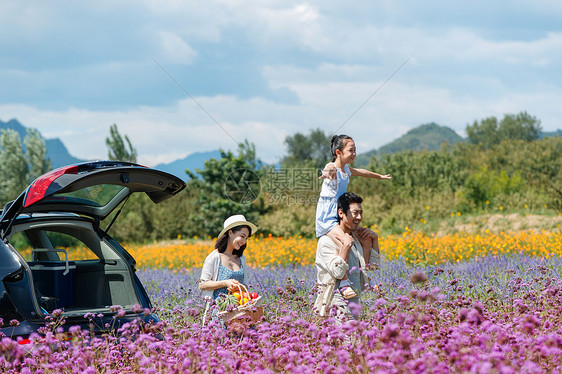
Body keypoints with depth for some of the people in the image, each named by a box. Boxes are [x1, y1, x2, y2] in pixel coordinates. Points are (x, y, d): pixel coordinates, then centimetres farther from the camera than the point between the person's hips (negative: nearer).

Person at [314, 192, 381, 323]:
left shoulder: (357, 236, 15)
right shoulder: (327, 241, -8)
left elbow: (374, 266, 21)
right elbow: (338, 272, -18)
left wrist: (373, 240, 10)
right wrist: (346, 245, -20)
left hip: (354, 302, 7)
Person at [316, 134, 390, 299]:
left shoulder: (346, 169, 12)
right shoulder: (332, 168, -14)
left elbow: (360, 172, 35)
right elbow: (328, 170, -41)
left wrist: (379, 176, 51)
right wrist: (327, 173, -66)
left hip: (340, 218, 9)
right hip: (326, 218, -9)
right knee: (346, 241, -33)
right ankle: (344, 282, -28)